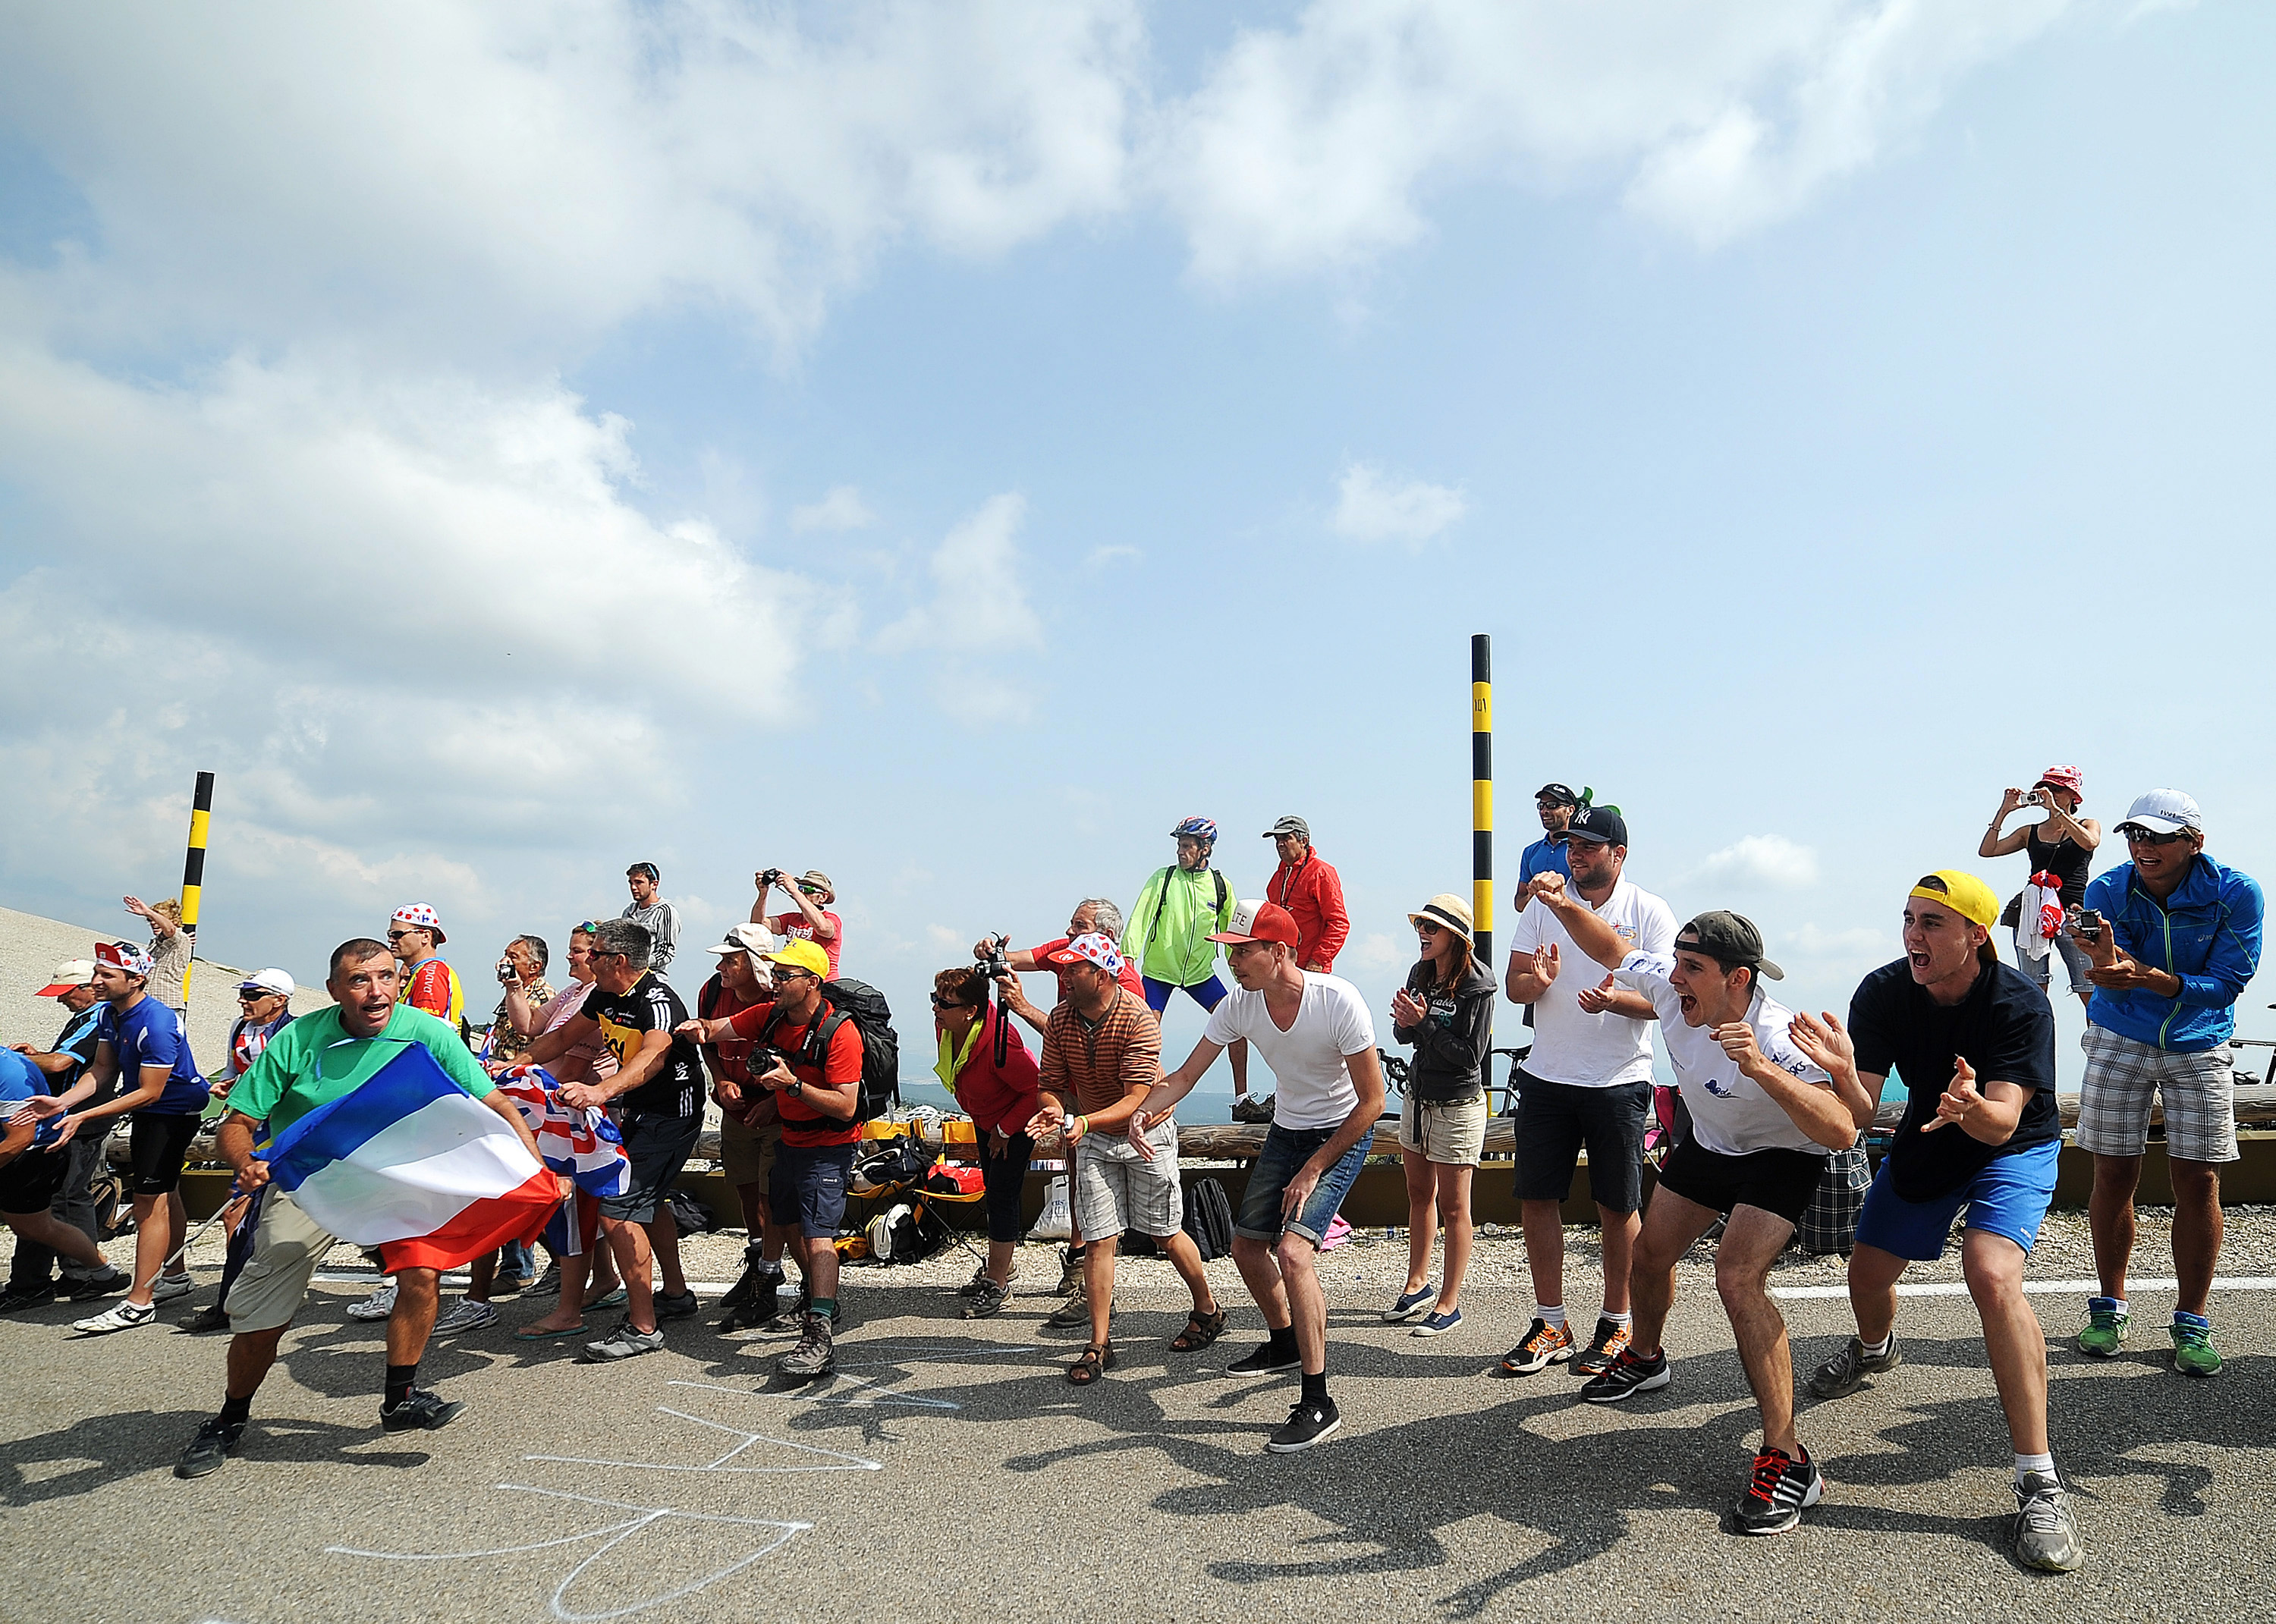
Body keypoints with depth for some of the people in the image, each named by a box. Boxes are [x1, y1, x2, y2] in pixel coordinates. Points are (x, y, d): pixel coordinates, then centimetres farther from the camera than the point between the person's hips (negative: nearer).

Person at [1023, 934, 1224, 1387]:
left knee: (1165, 1234, 7)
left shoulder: (1138, 1019, -26)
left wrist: (1083, 1122, -44)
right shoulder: (1061, 1018, -10)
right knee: (1099, 1240, -3)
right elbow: (1051, 1085, -5)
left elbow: (1135, 1100, -30)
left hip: (1146, 1132, -4)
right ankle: (1099, 1345, 6)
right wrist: (1054, 1112, -28)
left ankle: (1208, 1311, 31)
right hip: (1093, 1138, 4)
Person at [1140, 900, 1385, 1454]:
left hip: (1343, 1136, -6)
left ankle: (1318, 1404, -14)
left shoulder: (1338, 1000, -28)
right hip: (1285, 1131, 7)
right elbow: (1185, 1076, -5)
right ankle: (1285, 1343, 42)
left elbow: (1372, 1101, -22)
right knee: (1247, 1245, 13)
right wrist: (1147, 1110, -27)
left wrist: (1312, 1170, -21)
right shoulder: (1239, 1006, -13)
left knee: (1292, 1251, -23)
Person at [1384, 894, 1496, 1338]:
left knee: (1452, 1207, 3)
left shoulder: (1477, 984, -18)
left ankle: (1449, 1303, 15)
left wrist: (1423, 1022, -24)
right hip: (1418, 1097, 7)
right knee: (1420, 1196, 18)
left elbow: (1470, 1054, -21)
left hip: (1458, 1105, -7)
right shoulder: (1420, 973, 4)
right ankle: (1418, 1285, 34)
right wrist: (1404, 1022, -13)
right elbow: (1404, 1035, 10)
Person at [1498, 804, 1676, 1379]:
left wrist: (1616, 999, -28)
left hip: (1620, 1080, -3)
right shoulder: (1543, 905, 6)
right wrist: (1538, 980, -19)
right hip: (1547, 1077, 3)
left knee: (1617, 1207, 5)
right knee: (1536, 1199, 4)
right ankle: (1550, 1325, 18)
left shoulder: (1649, 911, -2)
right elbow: (1515, 987, 4)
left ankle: (1617, 1325, 22)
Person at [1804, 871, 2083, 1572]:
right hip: (1922, 1145, 4)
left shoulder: (2020, 1003, -29)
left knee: (1992, 1273, -28)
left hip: (2012, 1147, -4)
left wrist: (1971, 1107, -60)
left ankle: (2040, 1484, -20)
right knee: (1867, 1275, 10)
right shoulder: (1882, 993, -21)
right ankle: (1875, 1350, 50)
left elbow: (2003, 1123, -37)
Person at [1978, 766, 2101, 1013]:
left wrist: (2056, 809, -14)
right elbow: (1986, 851, 6)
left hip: (2072, 913, -3)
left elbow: (2089, 842, -14)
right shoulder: (2030, 832, 17)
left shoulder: (2088, 825, 11)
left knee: (2090, 993, -7)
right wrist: (2004, 812, 1)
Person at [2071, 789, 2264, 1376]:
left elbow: (2222, 986, -19)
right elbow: (2113, 981, -18)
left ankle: (2193, 1321, 13)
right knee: (2114, 1175, 2)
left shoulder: (2236, 895, -14)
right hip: (2121, 1041, 0)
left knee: (2198, 1180, -2)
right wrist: (2105, 960, -43)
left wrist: (2148, 976, -36)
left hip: (2198, 1048, 0)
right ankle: (2109, 1307, 17)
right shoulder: (2107, 892, -12)